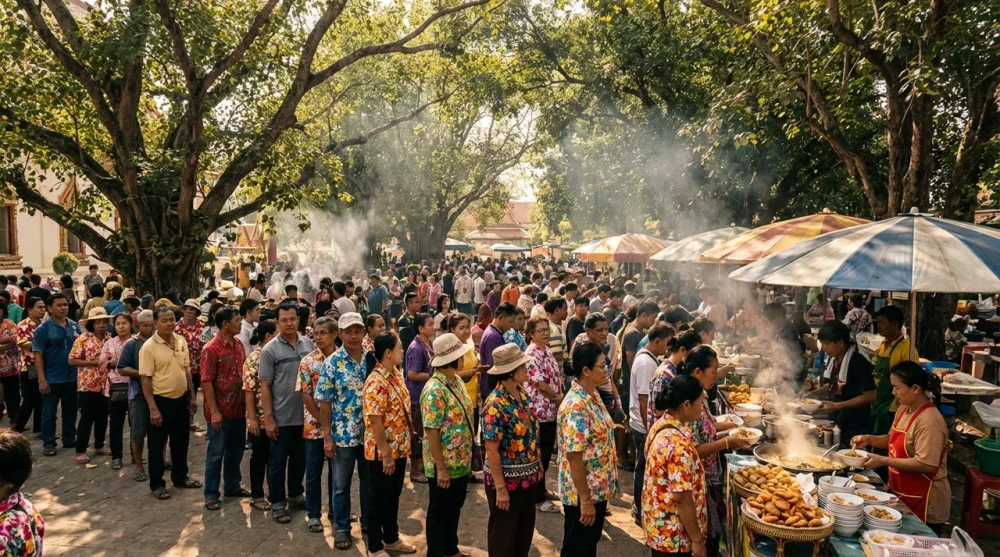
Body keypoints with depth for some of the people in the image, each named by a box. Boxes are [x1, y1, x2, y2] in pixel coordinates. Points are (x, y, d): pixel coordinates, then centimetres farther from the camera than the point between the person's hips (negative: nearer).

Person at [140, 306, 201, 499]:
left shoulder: (181, 341, 2)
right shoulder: (149, 347, -15)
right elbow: (146, 379, -15)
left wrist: (192, 396, 11)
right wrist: (153, 408, -17)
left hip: (181, 399, 6)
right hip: (161, 401, -6)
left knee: (181, 441, 17)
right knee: (157, 445, 6)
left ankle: (180, 477, 33)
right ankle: (157, 484, 20)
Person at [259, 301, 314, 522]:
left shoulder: (309, 344, 1)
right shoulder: (270, 350, -10)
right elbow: (265, 387, -9)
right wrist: (268, 418, -12)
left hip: (305, 414, 4)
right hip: (281, 417, -4)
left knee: (300, 458, 19)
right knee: (278, 461, 9)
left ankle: (296, 494, 37)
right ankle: (277, 504, 22)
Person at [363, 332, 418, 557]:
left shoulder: (396, 373, 4)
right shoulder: (376, 382, -23)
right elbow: (375, 421, -23)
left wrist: (404, 443, 15)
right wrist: (386, 454, -20)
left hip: (400, 448, 8)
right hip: (382, 453, -8)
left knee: (394, 496, 21)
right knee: (379, 499, 7)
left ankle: (392, 538, 37)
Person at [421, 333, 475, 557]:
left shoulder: (456, 381, 4)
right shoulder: (435, 390, -25)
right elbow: (431, 431, -24)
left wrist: (467, 456, 16)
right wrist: (441, 468, -21)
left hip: (461, 462, 9)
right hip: (444, 465, -9)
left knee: (454, 508, 23)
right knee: (439, 512, 9)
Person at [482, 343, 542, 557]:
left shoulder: (522, 393, 0)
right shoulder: (495, 405, -25)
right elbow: (491, 450, -22)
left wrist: (538, 464, 14)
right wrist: (500, 488, -20)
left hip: (528, 476, 8)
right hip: (507, 479, -8)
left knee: (525, 529, 22)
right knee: (504, 533, 12)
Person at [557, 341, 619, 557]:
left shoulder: (593, 395, 3)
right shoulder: (576, 405, -27)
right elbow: (574, 456, -26)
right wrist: (585, 500, -22)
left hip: (598, 488, 9)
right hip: (582, 493, -9)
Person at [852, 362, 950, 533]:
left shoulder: (929, 421, -24)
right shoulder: (904, 409, 4)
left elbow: (926, 465, -29)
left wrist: (883, 461, -26)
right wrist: (870, 439, 1)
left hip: (924, 504, -8)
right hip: (902, 496, 8)